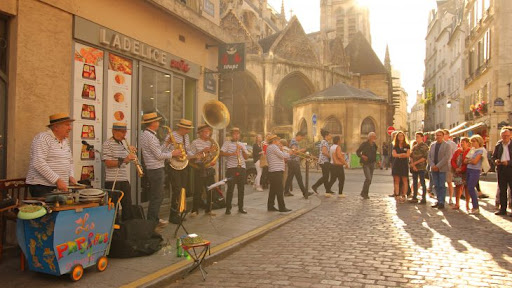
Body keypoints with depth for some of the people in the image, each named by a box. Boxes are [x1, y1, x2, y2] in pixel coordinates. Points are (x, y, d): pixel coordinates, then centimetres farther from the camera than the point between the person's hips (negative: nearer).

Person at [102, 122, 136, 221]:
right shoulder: (107, 144, -8)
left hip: (125, 180, 8)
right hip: (113, 182, -8)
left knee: (128, 207, 10)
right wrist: (124, 160, -24)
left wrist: (130, 152, 6)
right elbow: (108, 163, -17)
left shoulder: (123, 144, 16)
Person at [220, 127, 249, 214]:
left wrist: (242, 150, -4)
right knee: (230, 188, -6)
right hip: (231, 168, -4)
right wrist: (232, 153, -18)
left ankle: (241, 207, 15)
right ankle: (228, 208, 2)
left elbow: (246, 157, 13)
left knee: (241, 188, 6)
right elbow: (222, 153, -7)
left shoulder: (242, 145, 19)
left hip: (242, 168, 4)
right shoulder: (227, 143, 6)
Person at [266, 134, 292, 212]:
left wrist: (281, 150, 11)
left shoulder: (270, 147, 21)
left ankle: (270, 206, 17)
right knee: (279, 190, -6)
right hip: (276, 171, -10)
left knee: (273, 190, 13)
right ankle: (282, 207, -2)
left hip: (272, 172, 10)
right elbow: (283, 155, -15)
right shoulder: (273, 147, -11)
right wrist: (289, 154, 2)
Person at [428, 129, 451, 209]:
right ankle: (438, 201, 16)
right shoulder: (432, 145, 14)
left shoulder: (447, 145, -2)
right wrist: (432, 165, -6)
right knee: (436, 186, 8)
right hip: (434, 169, 5)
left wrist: (438, 166, -16)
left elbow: (446, 157, -11)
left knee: (442, 186, -3)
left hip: (442, 169, -5)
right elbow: (429, 156, 10)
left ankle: (441, 203, 1)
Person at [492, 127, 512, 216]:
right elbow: (494, 156, 14)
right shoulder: (498, 145, 10)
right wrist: (495, 161, -6)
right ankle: (502, 209, 14)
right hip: (501, 169, 4)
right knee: (502, 189, 8)